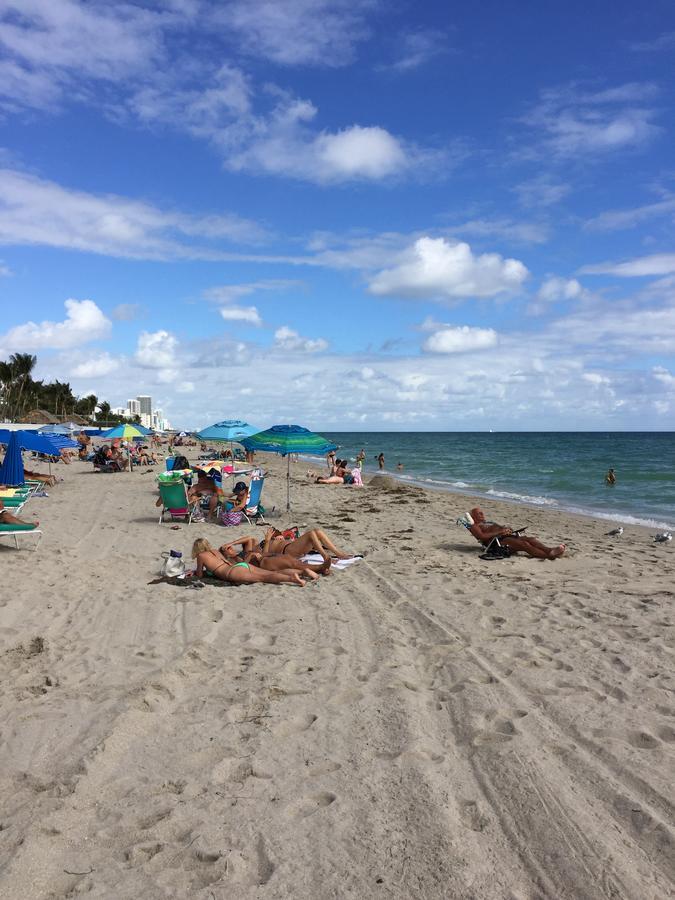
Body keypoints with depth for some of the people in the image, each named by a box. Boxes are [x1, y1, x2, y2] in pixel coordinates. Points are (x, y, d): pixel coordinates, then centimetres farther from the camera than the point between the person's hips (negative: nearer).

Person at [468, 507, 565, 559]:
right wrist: (500, 532, -15)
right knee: (525, 544, -28)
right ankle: (549, 555, -41)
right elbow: (482, 536, -9)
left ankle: (549, 549, -37)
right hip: (497, 541, -8)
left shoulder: (490, 523, 37)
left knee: (531, 539, -18)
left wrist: (507, 529, 3)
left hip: (508, 537, 8)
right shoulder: (475, 526, 10)